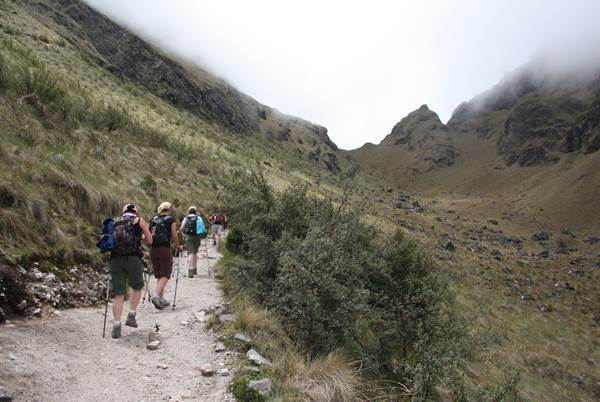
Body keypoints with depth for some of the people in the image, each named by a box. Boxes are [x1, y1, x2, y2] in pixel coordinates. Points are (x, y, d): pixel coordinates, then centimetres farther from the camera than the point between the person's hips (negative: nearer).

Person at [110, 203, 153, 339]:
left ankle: (116, 326, -1)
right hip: (133, 259, -2)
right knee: (137, 287, 20)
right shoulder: (139, 220, 11)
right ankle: (131, 317, 16)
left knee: (118, 293, 4)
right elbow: (149, 241, 15)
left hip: (115, 259, 3)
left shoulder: (115, 222, 19)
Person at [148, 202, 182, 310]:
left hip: (153, 249, 6)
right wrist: (178, 247, 8)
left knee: (159, 275, 15)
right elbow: (174, 236, -6)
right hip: (165, 249, -6)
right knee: (165, 275, -1)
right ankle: (156, 296, -20)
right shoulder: (171, 220, -2)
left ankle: (161, 299, 19)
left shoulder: (153, 220, 13)